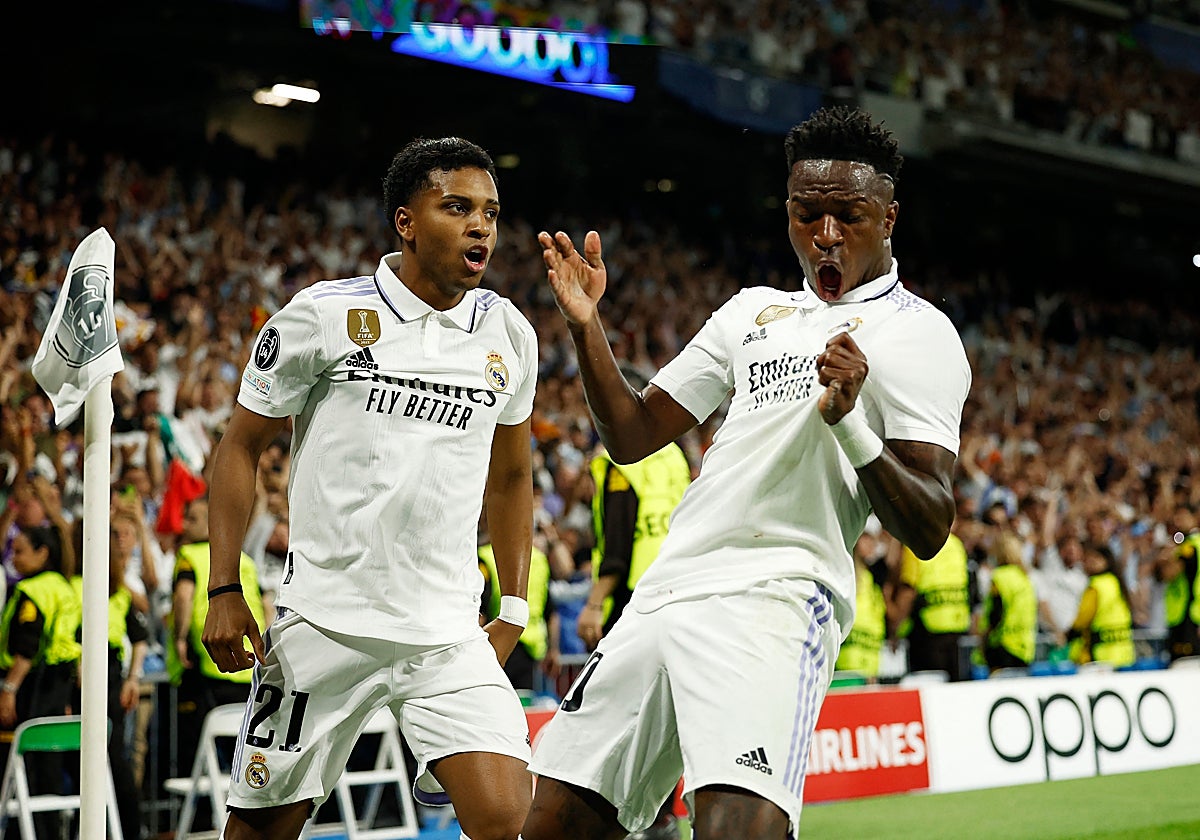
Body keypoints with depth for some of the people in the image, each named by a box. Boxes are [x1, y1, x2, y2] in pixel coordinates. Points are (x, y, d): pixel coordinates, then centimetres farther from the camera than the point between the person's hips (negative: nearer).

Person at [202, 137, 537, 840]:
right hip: (324, 622, -2)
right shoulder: (322, 316, -4)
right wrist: (224, 591, -4)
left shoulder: (509, 334, 7)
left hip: (449, 635, 2)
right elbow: (242, 446, 3)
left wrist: (513, 608, 15)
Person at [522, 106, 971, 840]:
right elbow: (633, 435, 24)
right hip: (663, 597, 7)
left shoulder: (916, 332, 1)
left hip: (774, 606, -7)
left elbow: (929, 530, -7)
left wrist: (848, 420, -22)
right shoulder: (753, 312, 22)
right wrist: (587, 325, 9)